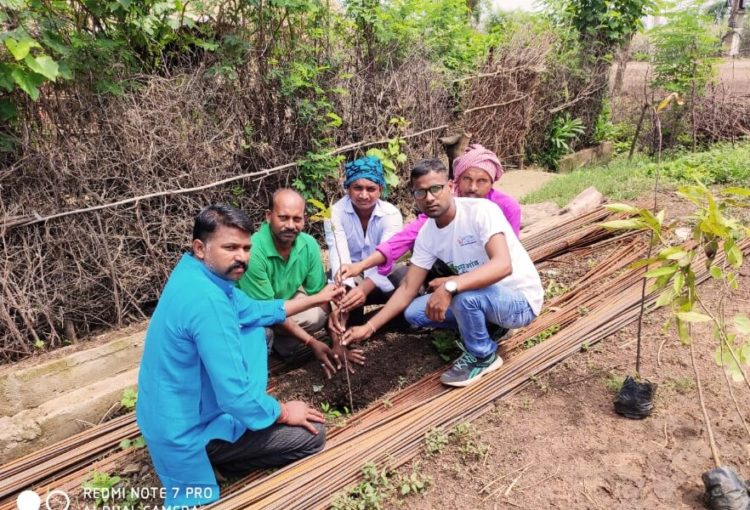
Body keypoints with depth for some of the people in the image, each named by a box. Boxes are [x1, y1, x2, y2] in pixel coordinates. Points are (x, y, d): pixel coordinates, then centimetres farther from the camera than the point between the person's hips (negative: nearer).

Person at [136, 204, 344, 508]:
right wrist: (283, 412, -12)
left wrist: (315, 299, 15)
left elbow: (253, 311, 14)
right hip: (188, 430, -9)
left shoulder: (198, 271, -2)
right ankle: (207, 458, 3)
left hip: (175, 409, 9)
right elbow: (237, 398, -31)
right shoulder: (207, 300, -33)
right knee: (313, 434, -2)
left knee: (253, 330, 17)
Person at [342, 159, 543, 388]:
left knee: (464, 296, -35)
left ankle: (483, 356, -6)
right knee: (414, 313, -3)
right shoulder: (426, 234, -4)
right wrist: (369, 327, -7)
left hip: (520, 299, -6)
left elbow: (503, 265, -38)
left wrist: (450, 286, -47)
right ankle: (484, 326, 11)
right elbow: (407, 289, -1)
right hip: (478, 298, 7)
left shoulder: (481, 210, -24)